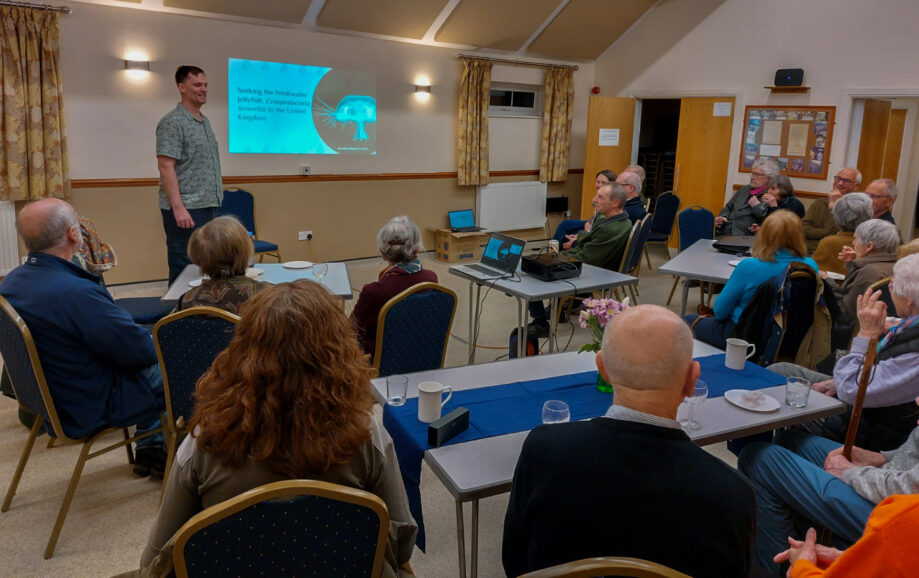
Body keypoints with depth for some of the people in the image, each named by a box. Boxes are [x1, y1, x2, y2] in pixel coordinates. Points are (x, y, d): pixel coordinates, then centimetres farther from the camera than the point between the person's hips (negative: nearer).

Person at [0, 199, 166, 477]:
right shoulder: (77, 293, -33)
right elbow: (140, 351, -25)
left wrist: (144, 339, 7)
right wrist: (155, 342, -1)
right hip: (91, 409, -9)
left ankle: (149, 452, 33)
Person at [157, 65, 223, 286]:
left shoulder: (205, 121, 17)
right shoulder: (172, 122, -9)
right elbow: (165, 165, -16)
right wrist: (178, 207, -23)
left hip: (206, 207, 8)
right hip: (184, 210, -8)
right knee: (184, 269, -4)